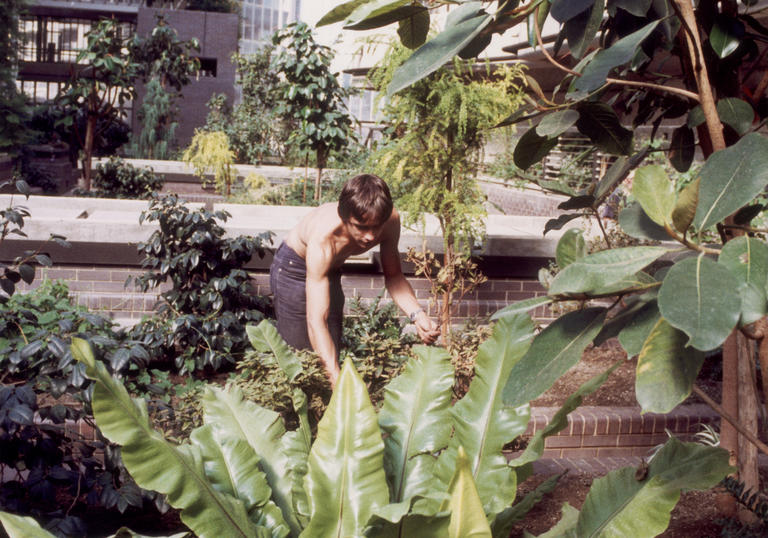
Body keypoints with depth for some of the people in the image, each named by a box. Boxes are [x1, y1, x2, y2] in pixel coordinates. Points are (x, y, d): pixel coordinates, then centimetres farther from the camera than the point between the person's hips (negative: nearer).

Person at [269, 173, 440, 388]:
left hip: (331, 270, 5)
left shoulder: (391, 220, -29)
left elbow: (393, 275, -11)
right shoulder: (324, 237, -45)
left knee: (332, 351, 10)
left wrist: (417, 314, -30)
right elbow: (316, 321, -47)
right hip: (293, 269, -5)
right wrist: (338, 380, -56)